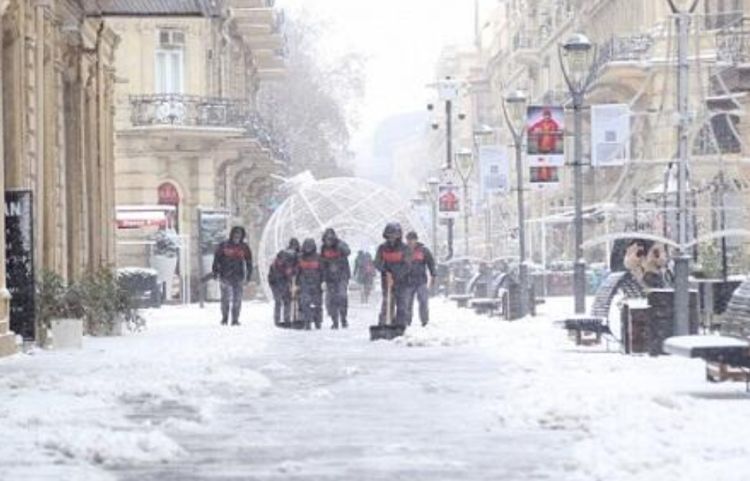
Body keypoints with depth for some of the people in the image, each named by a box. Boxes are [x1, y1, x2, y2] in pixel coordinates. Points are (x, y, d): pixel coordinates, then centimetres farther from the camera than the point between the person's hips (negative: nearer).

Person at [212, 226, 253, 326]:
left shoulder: (244, 248, 5)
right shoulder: (224, 246, 0)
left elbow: (249, 262, 12)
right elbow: (216, 259, 4)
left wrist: (249, 274, 7)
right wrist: (215, 271, 1)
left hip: (238, 276, 1)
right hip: (225, 276, -1)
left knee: (237, 299, -3)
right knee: (225, 298, 0)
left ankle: (235, 320, 3)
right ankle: (224, 318, 15)